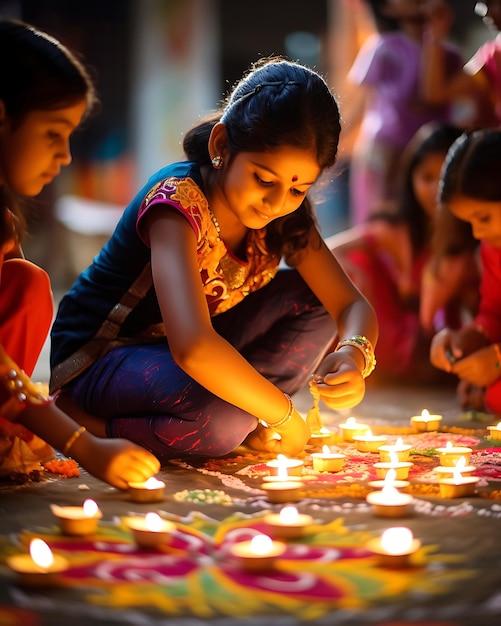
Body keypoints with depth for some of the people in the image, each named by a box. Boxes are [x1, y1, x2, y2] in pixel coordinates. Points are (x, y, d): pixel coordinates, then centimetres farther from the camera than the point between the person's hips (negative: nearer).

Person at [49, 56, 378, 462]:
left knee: (310, 302, -7)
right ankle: (88, 422, -12)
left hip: (195, 359, 7)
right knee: (220, 420, -36)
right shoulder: (180, 200, -29)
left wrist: (355, 355, -29)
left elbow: (353, 305, -5)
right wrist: (282, 414, -32)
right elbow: (191, 347, -42)